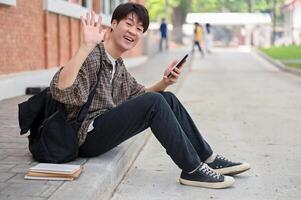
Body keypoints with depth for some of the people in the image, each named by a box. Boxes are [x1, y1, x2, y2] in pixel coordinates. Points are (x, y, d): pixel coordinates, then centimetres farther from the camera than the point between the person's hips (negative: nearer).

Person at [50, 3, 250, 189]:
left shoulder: (118, 64, 13)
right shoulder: (93, 56, -14)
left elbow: (141, 95, 17)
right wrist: (86, 45, -39)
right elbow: (61, 90, -31)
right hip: (87, 135, -9)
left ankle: (208, 158, 7)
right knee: (155, 102, -23)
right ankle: (192, 170, -12)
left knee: (168, 99, 3)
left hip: (104, 129, 9)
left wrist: (165, 82, -1)